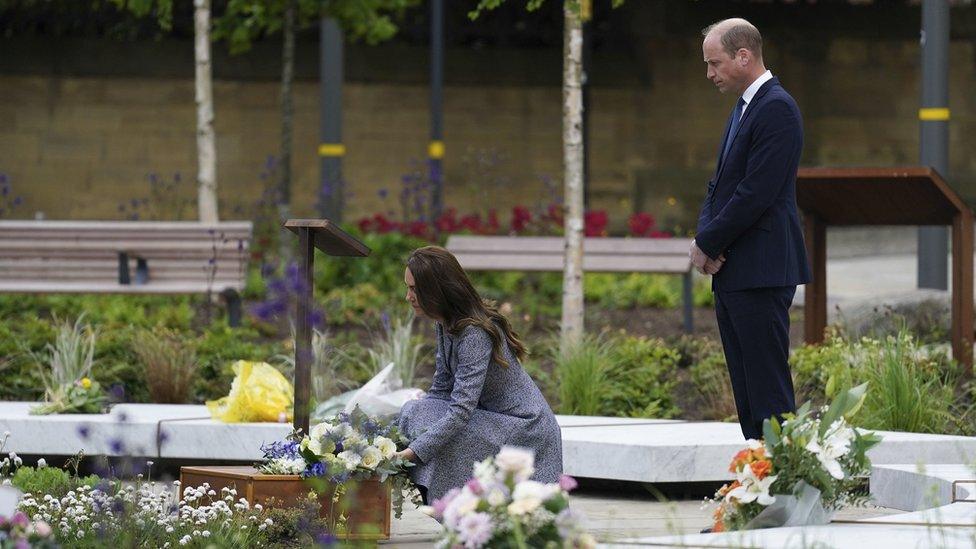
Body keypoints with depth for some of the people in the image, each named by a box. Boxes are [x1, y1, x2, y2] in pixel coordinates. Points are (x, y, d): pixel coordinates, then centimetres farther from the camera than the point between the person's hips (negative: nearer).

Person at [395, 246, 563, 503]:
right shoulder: (445, 325, 1)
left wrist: (415, 451, -35)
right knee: (414, 411, -7)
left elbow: (461, 409, -33)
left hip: (525, 428, -9)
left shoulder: (475, 334, -27)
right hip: (492, 418, 9)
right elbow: (441, 389, 6)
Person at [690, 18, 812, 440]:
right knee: (745, 390, 10)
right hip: (731, 273, 10)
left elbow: (756, 193, -19)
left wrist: (708, 243, -11)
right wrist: (704, 238, 2)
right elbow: (721, 184, 21)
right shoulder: (743, 109, 18)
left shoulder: (776, 110, -13)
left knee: (769, 390, -10)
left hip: (761, 273, -10)